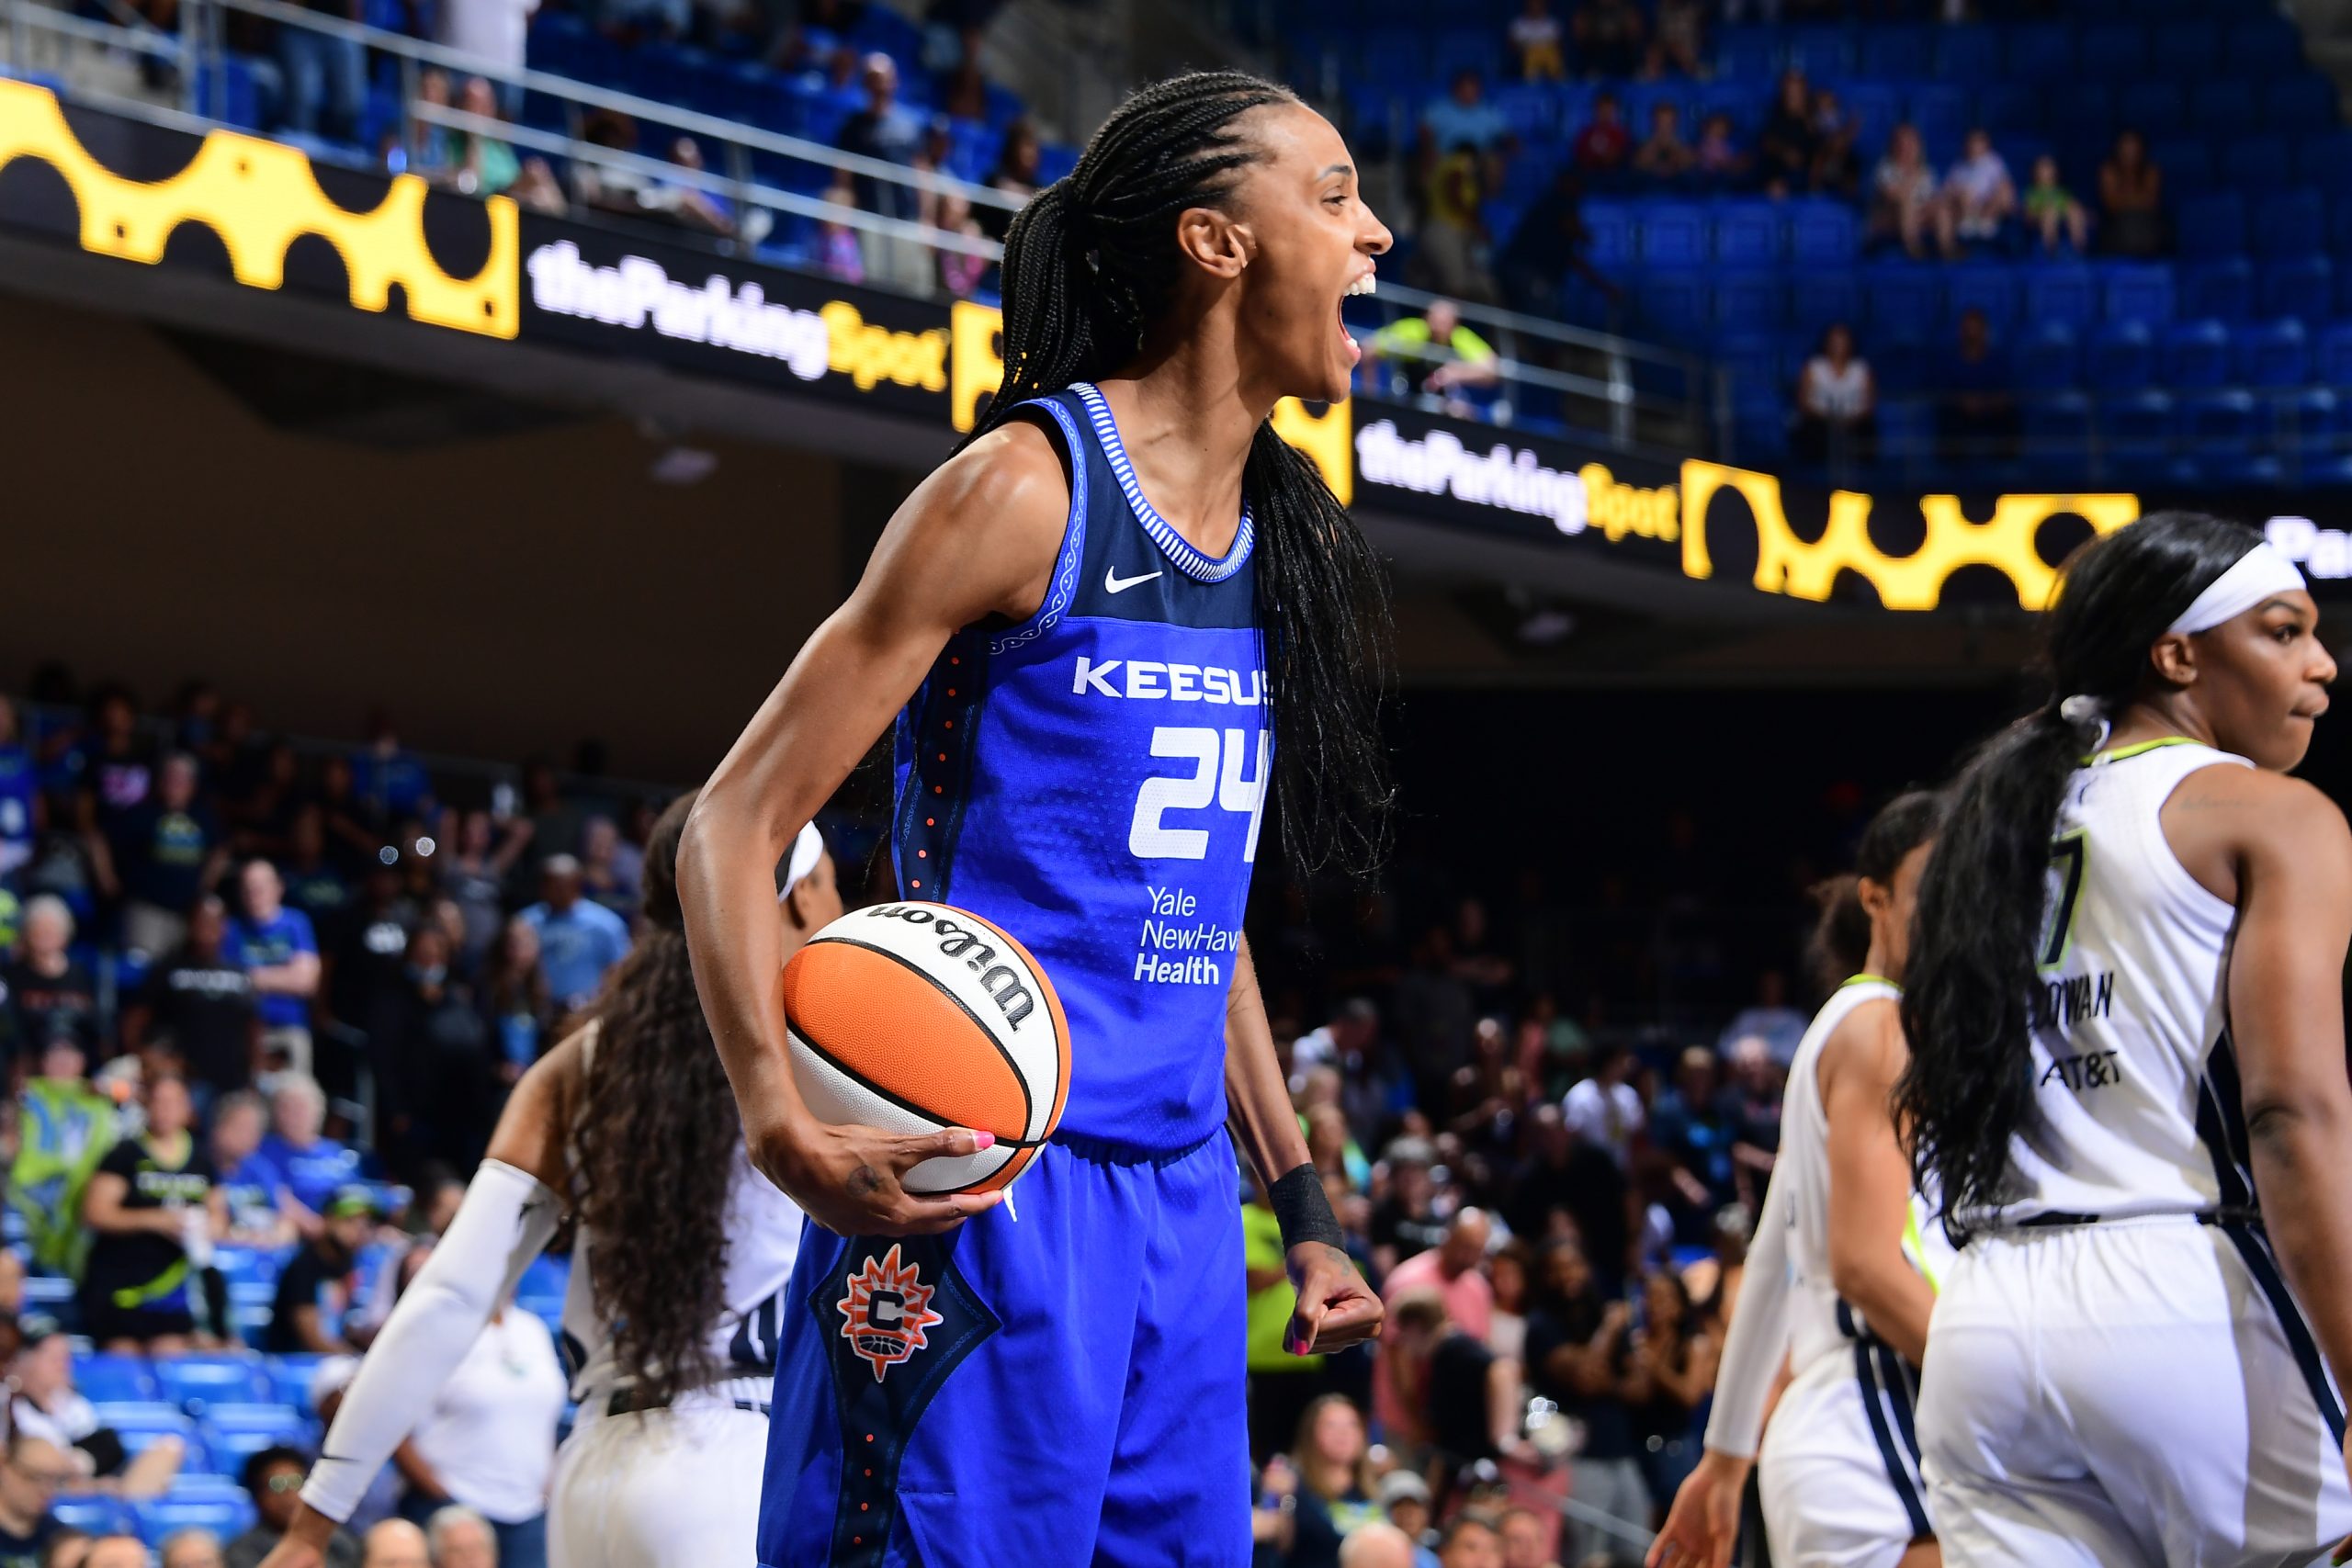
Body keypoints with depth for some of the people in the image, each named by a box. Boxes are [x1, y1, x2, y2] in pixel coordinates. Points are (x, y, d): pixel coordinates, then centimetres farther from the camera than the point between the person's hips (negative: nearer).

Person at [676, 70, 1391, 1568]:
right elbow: (734, 823, -10)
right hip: (982, 1188, -7)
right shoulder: (1026, 488, -9)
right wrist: (779, 1117, -24)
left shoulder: (1279, 533, 13)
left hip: (1180, 1203, 7)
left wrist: (1301, 1201, 21)